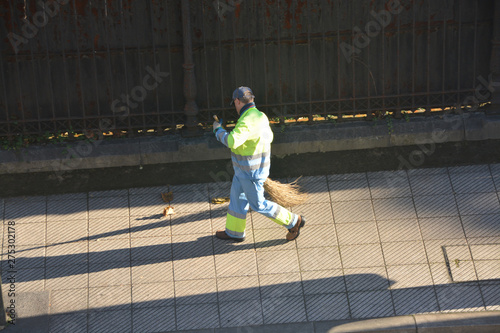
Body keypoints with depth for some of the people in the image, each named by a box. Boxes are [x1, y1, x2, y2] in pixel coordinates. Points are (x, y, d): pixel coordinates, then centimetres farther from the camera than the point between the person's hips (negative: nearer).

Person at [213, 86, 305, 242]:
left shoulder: (247, 122, -29)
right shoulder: (260, 116, 2)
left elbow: (231, 142, -40)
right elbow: (268, 137, 17)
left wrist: (218, 130, -22)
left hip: (251, 173, -10)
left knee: (258, 204, 5)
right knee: (237, 197, 20)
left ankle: (292, 221, 15)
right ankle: (234, 232, 33)